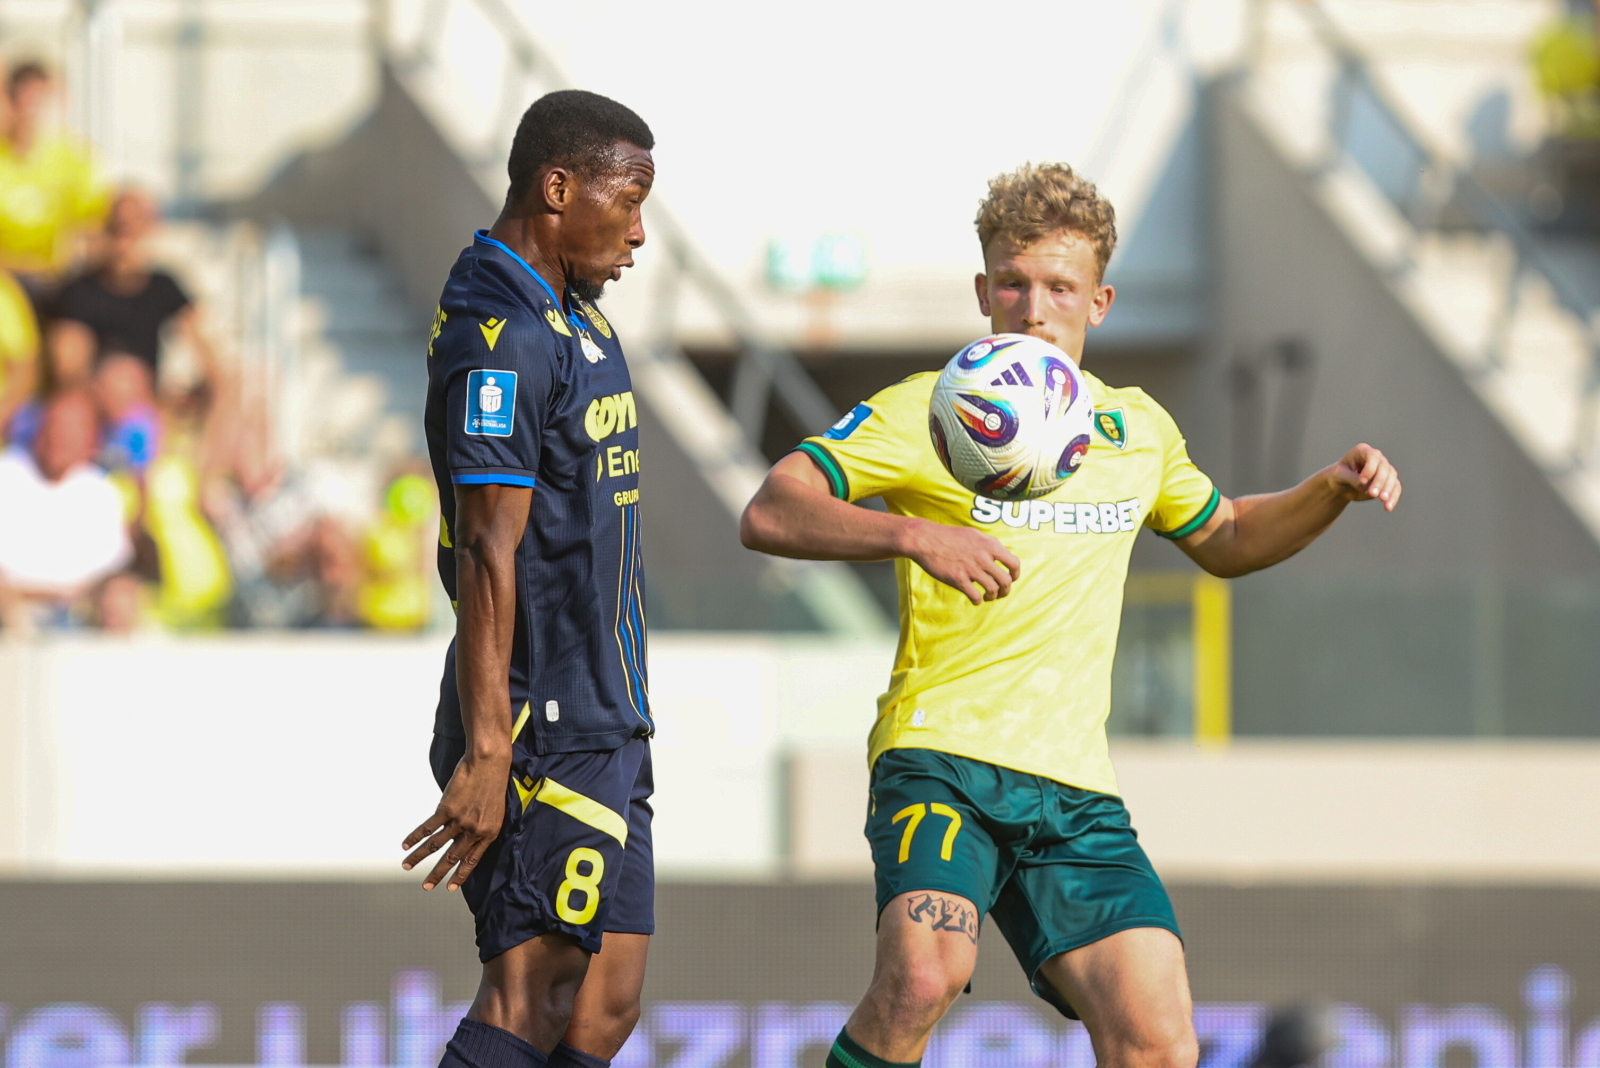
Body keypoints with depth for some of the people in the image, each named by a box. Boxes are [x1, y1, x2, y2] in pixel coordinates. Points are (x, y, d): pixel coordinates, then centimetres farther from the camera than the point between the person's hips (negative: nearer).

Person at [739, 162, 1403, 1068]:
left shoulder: (1136, 428, 16)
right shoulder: (930, 413, -1)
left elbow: (1224, 541, 34)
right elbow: (771, 513, -11)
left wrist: (1332, 492, 16)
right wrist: (914, 535, -27)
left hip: (1076, 788, 5)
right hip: (945, 756, -5)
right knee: (925, 974, -33)